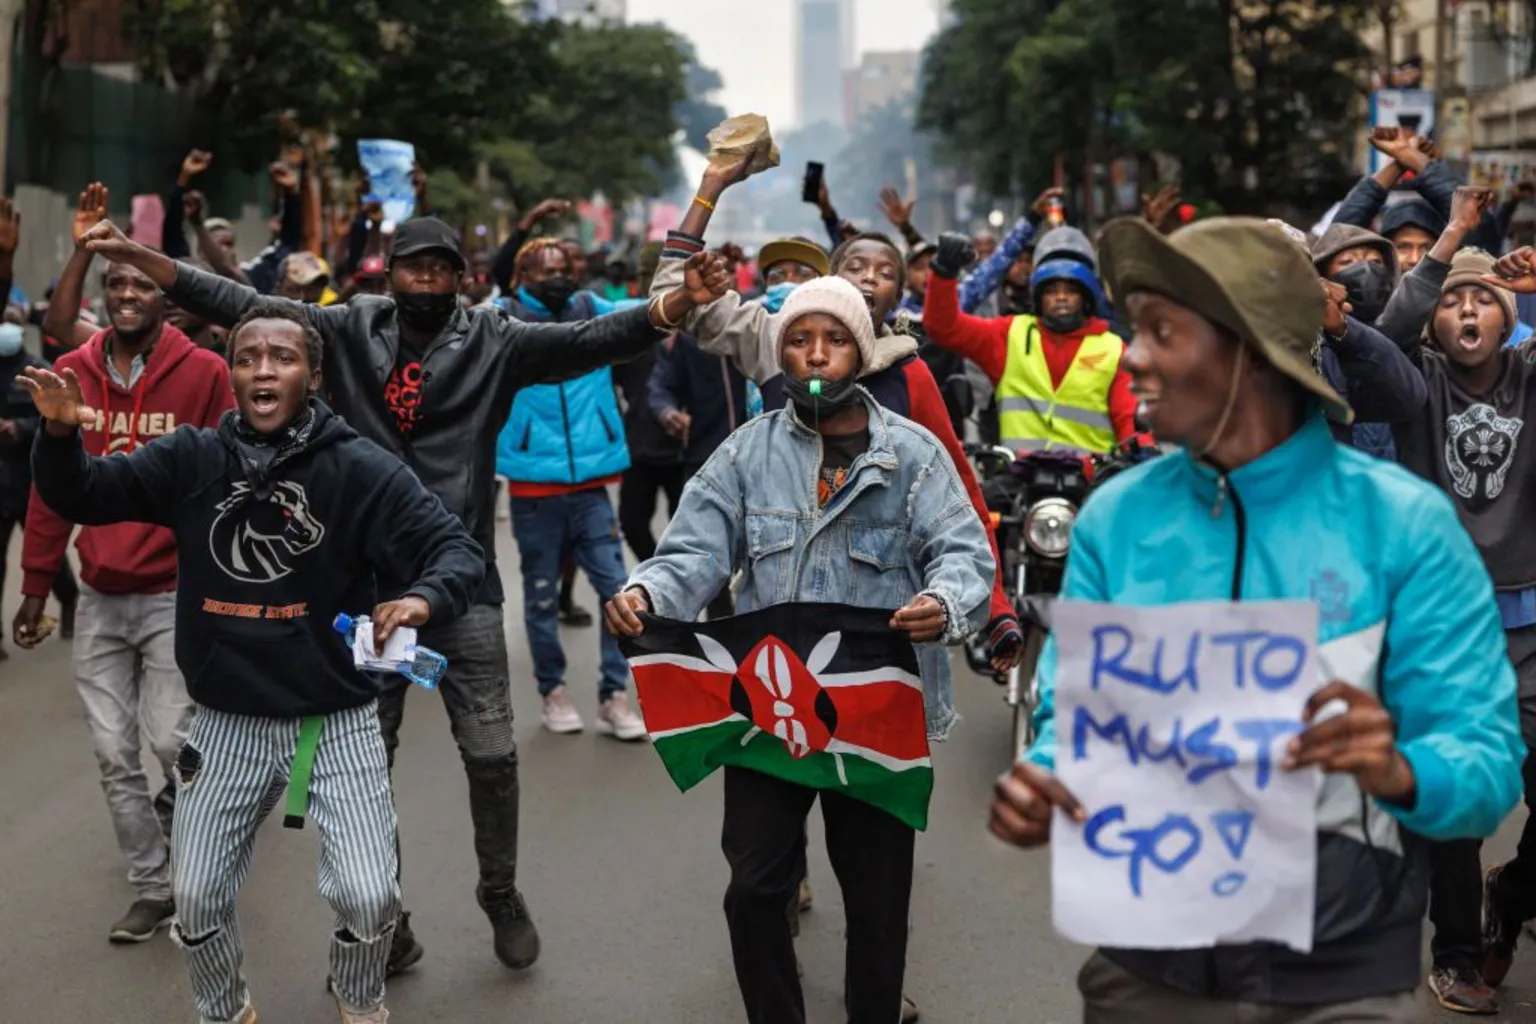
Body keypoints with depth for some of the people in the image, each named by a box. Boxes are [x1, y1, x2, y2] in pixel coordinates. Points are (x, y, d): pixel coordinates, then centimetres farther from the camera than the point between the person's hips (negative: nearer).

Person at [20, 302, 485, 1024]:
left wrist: (424, 598, -35)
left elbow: (456, 549, -12)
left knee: (369, 896, -8)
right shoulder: (191, 459, -3)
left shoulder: (362, 469, -11)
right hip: (227, 722, 3)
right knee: (197, 901, 9)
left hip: (337, 719, -2)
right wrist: (60, 433, -20)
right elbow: (82, 496, 2)